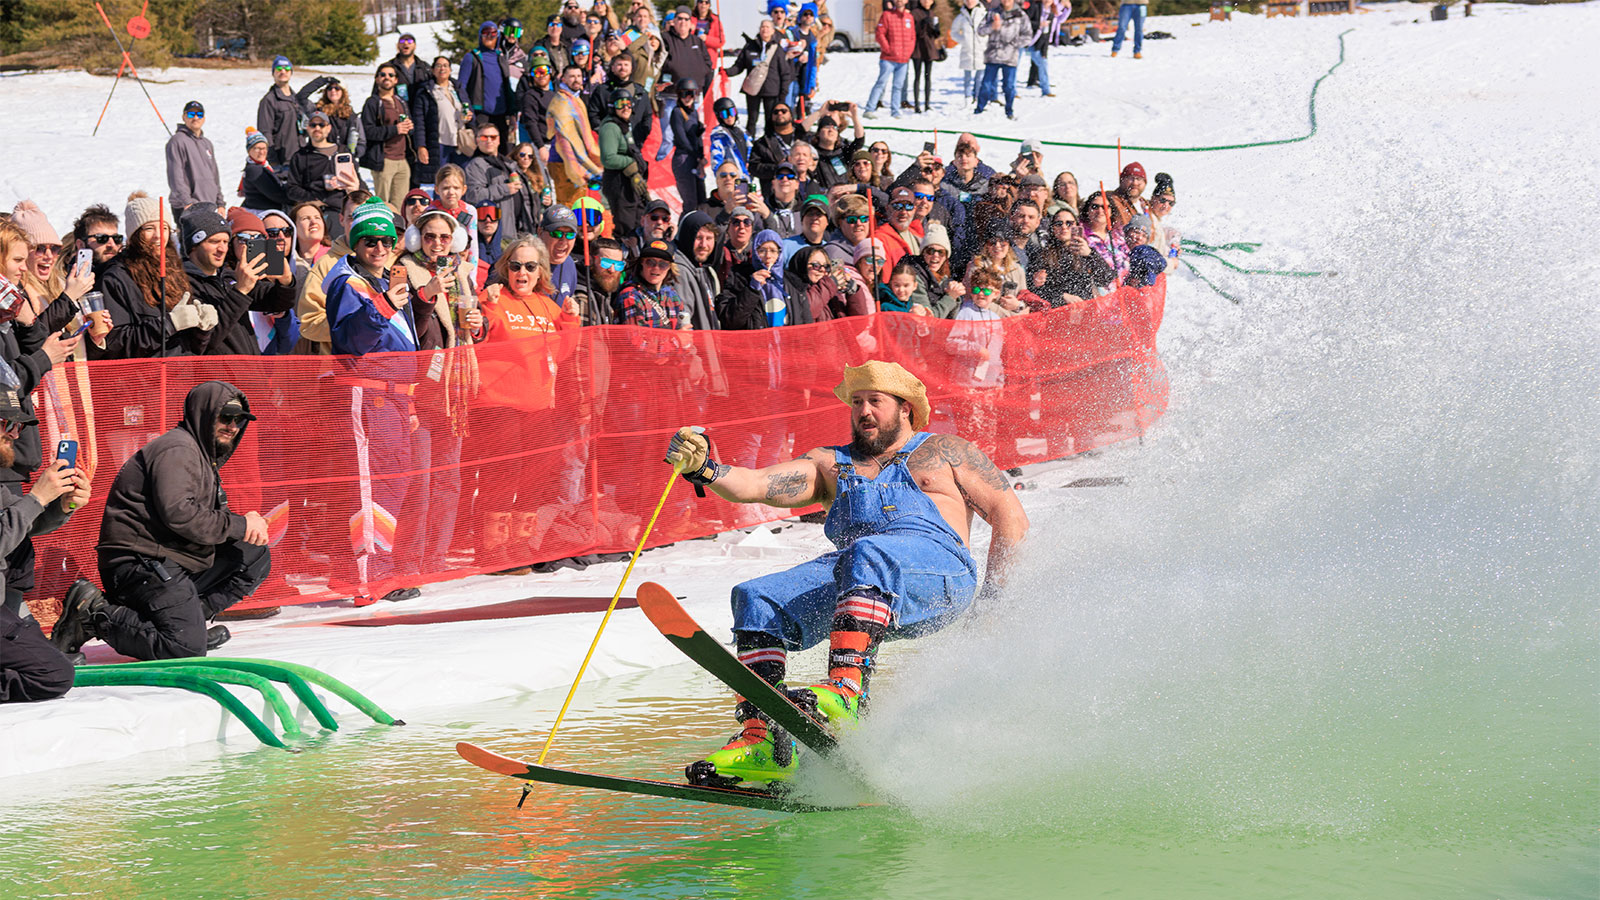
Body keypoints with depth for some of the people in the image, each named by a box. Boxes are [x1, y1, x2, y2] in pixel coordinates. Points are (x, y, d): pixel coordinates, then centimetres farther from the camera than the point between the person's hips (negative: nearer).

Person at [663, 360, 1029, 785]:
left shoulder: (944, 451, 23)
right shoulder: (831, 464, 31)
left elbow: (1010, 516, 14)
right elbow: (753, 485, 16)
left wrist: (991, 597, 0)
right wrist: (705, 470, -6)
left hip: (938, 571, -4)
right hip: (849, 573, 5)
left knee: (868, 555, -38)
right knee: (757, 599, -20)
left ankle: (845, 689, -55)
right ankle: (763, 742, -31)